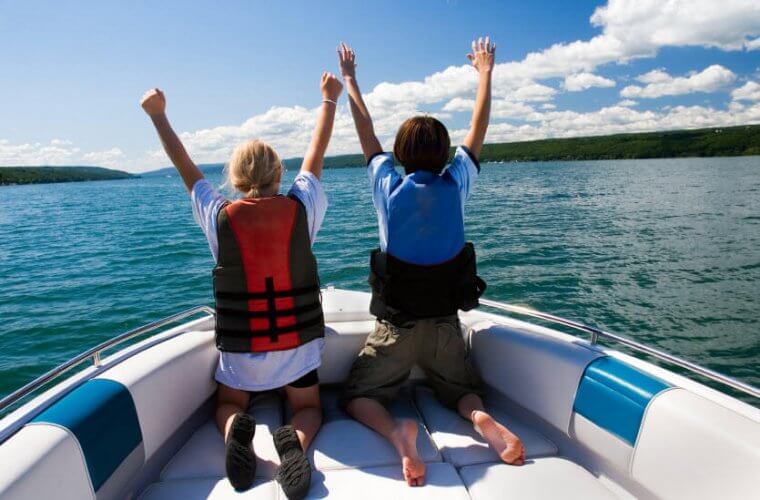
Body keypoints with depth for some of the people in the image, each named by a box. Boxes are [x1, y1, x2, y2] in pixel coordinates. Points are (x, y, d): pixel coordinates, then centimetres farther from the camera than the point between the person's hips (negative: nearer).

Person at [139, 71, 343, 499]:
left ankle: (236, 430, -9)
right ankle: (296, 439, -15)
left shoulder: (219, 217, -9)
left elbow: (186, 167, 6)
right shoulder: (301, 208, -8)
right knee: (308, 408, 20)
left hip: (240, 346, 0)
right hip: (299, 341, 0)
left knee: (229, 404, 26)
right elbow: (317, 154, 5)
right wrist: (330, 99, 18)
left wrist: (159, 116, 18)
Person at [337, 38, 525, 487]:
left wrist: (350, 79, 19)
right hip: (446, 323, 2)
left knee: (358, 396, 13)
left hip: (396, 325, -2)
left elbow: (366, 130, 6)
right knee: (462, 390, 25)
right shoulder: (455, 185, -4)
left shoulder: (390, 187, -8)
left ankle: (396, 431, -19)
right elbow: (478, 131, 9)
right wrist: (486, 72, 22)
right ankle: (483, 419, -10)